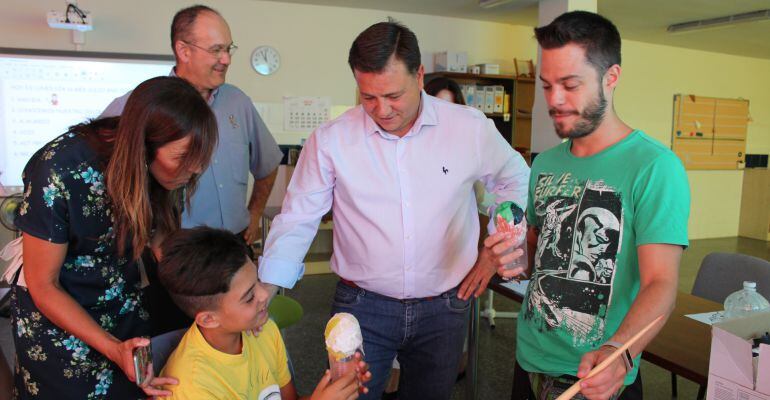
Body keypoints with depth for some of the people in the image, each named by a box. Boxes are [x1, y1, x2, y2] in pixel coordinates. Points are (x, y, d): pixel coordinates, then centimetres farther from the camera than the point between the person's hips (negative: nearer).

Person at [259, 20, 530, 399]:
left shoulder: (471, 128, -7)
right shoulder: (330, 140, -10)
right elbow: (297, 221, -5)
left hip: (444, 307, 2)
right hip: (361, 307, -1)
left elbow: (517, 183, 9)